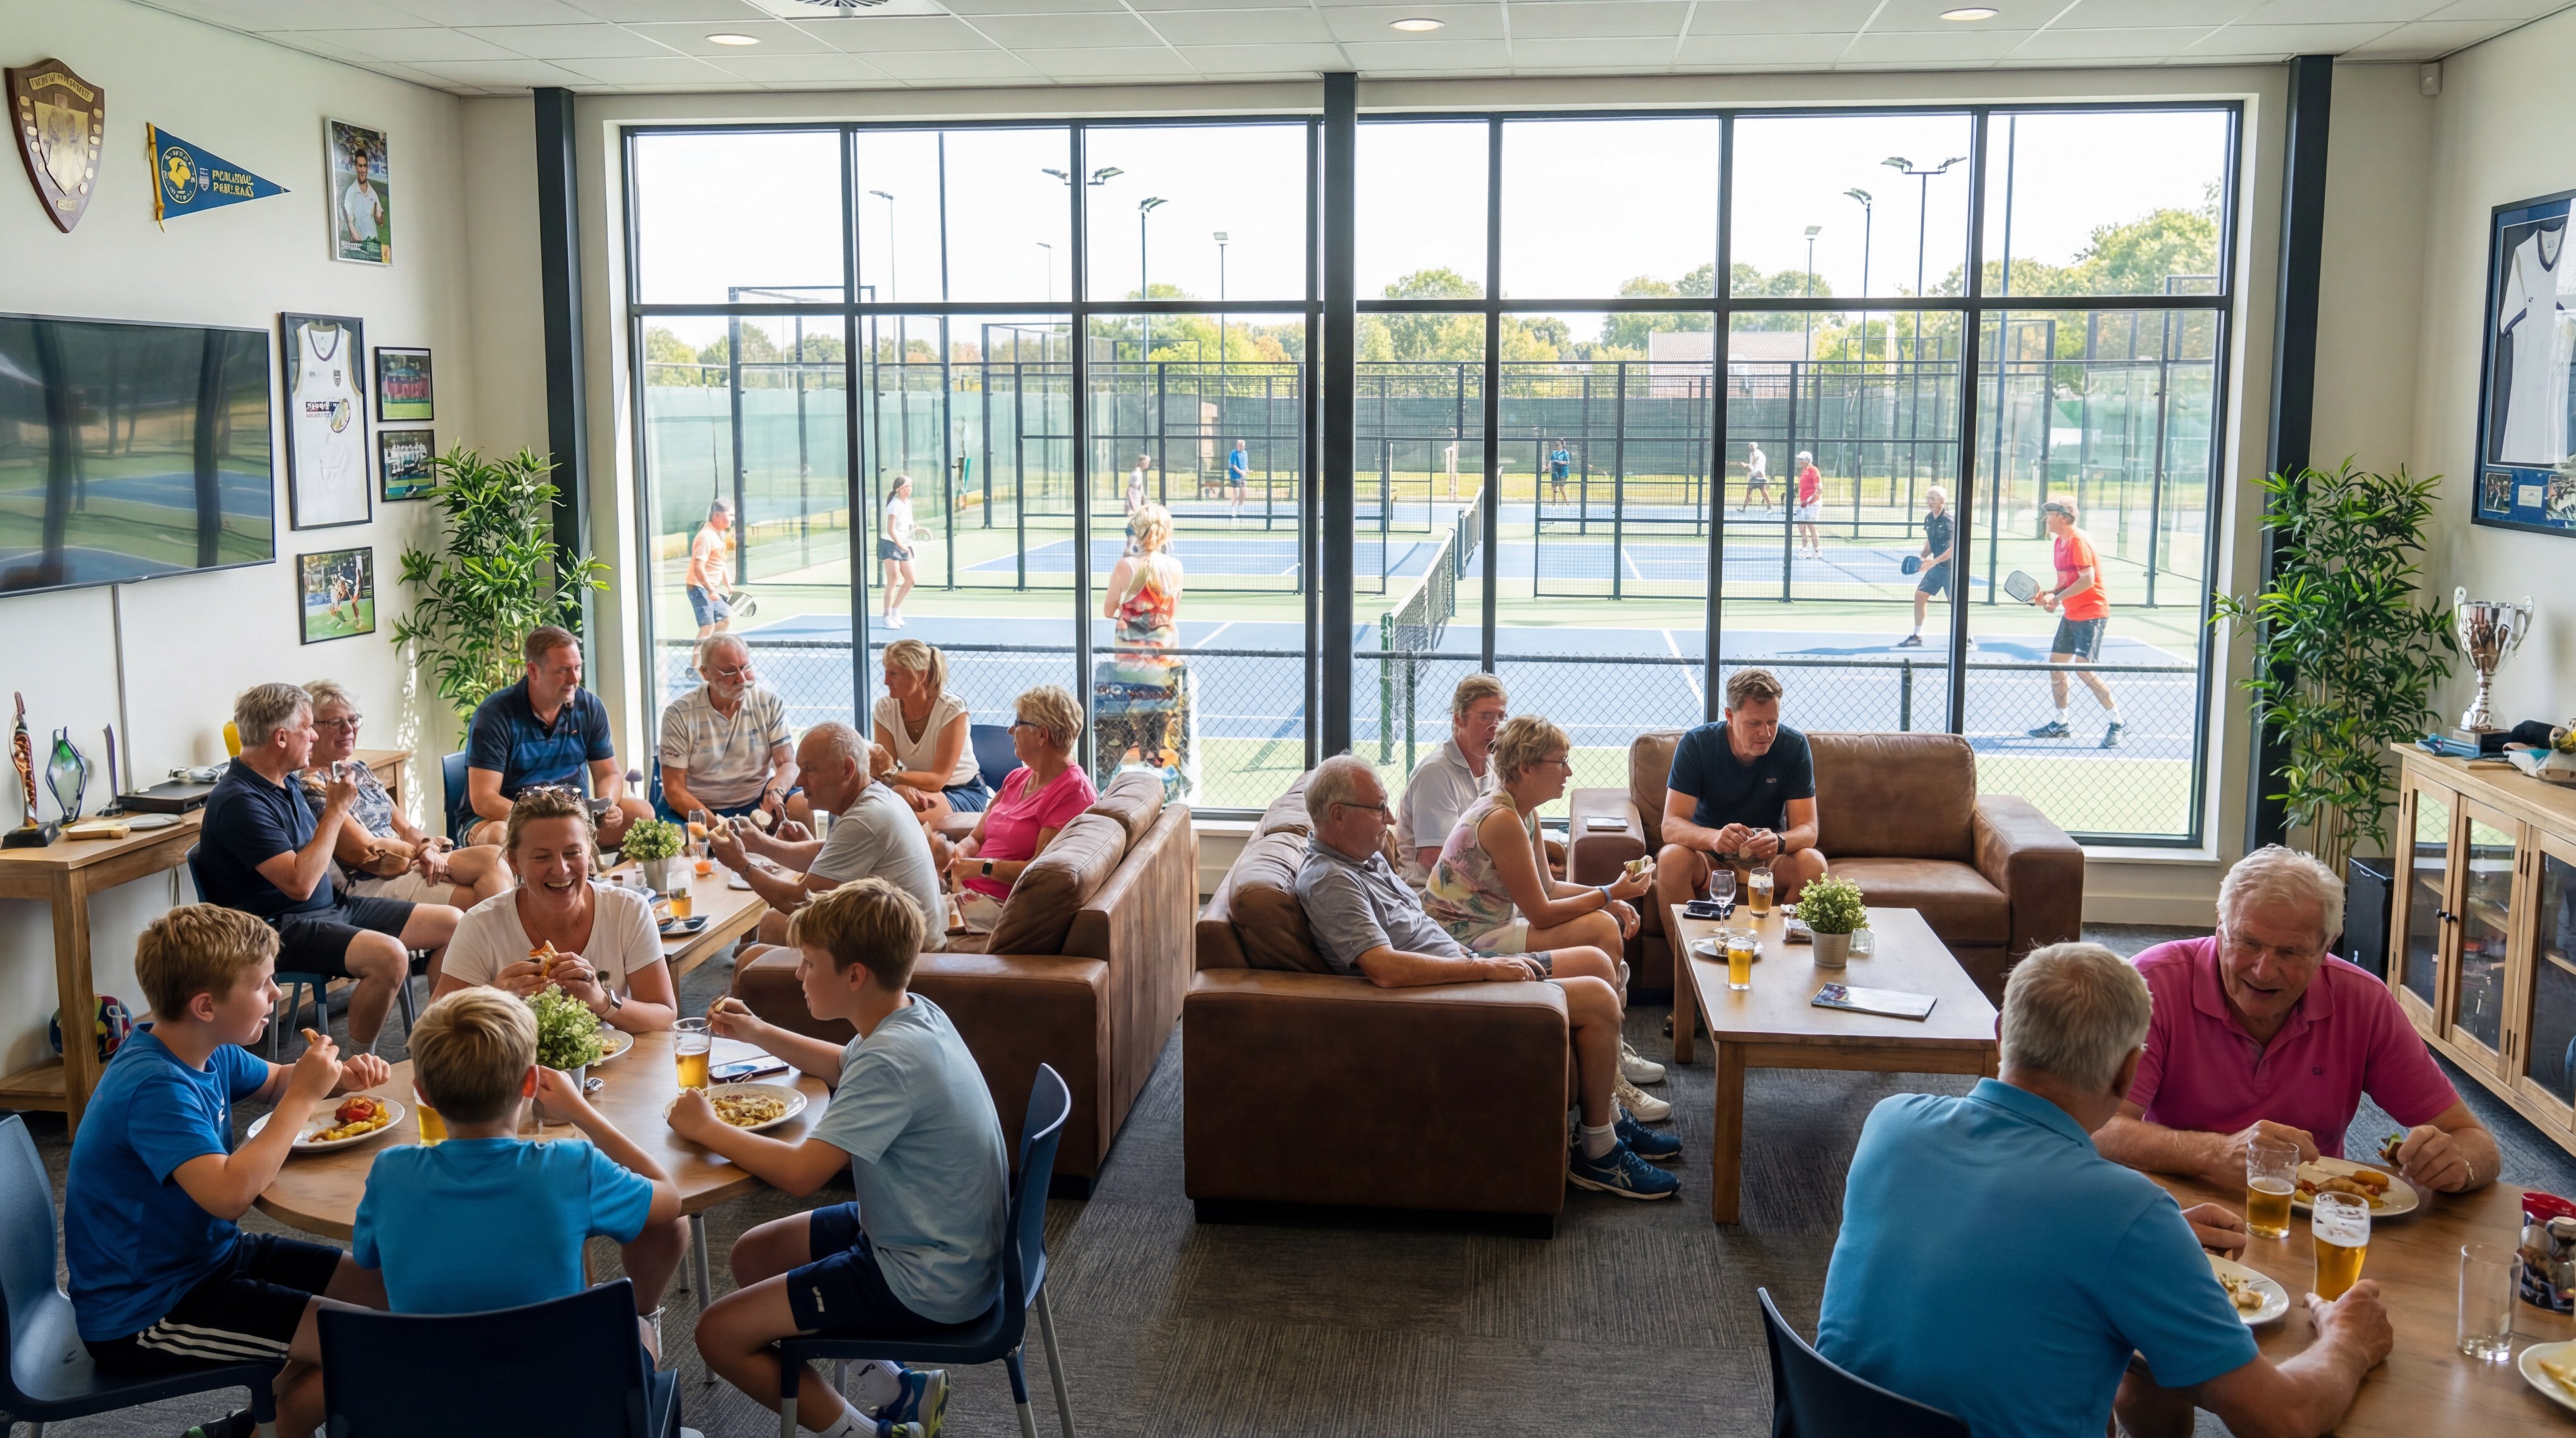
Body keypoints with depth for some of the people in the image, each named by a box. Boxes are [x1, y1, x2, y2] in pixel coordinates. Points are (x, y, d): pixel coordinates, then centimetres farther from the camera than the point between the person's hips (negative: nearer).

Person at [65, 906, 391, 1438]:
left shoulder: (207, 1052, 0)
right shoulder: (155, 1088, -28)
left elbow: (274, 1081, 21)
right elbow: (230, 1193, -40)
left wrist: (339, 1076, -1)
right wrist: (304, 1096, -30)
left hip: (208, 1255, 10)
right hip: (144, 1311, -10)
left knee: (380, 1291, 8)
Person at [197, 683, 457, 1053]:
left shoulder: (287, 783, 12)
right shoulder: (239, 802, -19)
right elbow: (299, 883, -26)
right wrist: (336, 809, -18)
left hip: (332, 906, 10)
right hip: (281, 926, -10)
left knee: (451, 924, 0)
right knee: (388, 955, -34)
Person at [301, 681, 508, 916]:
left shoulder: (359, 771, 19)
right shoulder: (311, 786, -7)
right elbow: (367, 851, -11)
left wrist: (427, 846, -6)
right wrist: (425, 850, -4)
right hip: (371, 883, -8)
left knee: (494, 860, -18)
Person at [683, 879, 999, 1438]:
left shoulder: (892, 1058, -29)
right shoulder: (915, 1013, 0)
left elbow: (800, 1172, -31)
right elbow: (847, 1067, 23)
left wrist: (706, 1128, -16)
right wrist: (759, 1034, 12)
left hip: (929, 1285, -10)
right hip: (952, 1247, 10)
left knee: (719, 1334, -6)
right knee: (752, 1255, 21)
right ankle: (895, 1389, 21)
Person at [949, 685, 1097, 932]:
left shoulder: (1073, 791, -10)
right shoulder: (1018, 778, 19)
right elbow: (977, 838, 18)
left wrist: (983, 867, -19)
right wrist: (958, 855, -5)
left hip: (999, 902, -8)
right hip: (967, 887, 8)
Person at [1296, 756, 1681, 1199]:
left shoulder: (1364, 855, 9)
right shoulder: (1329, 881, -23)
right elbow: (1385, 968, -34)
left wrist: (1477, 958, 6)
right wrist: (1484, 969, -26)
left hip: (1461, 967, 11)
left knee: (1598, 962, 11)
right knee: (1599, 999, -15)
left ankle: (1608, 1118, 20)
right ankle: (1597, 1154, -2)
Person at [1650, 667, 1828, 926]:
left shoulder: (1794, 746, -11)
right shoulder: (1696, 744, -15)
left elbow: (1807, 829, -14)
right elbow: (1671, 826, -21)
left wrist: (1779, 842, -39)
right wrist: (1713, 837, -44)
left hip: (1769, 857, 1)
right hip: (1707, 853, -1)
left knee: (1813, 863, -28)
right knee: (1671, 858, -32)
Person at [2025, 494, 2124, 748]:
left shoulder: (2078, 541, -17)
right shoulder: (2059, 542, 12)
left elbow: (2087, 579, -25)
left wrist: (2057, 598, -22)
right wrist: (2048, 593, 1)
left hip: (2091, 613, -10)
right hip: (2071, 614, 10)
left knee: (2083, 667, -15)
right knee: (2055, 664, 10)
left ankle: (2116, 723, -6)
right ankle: (2060, 724, 21)